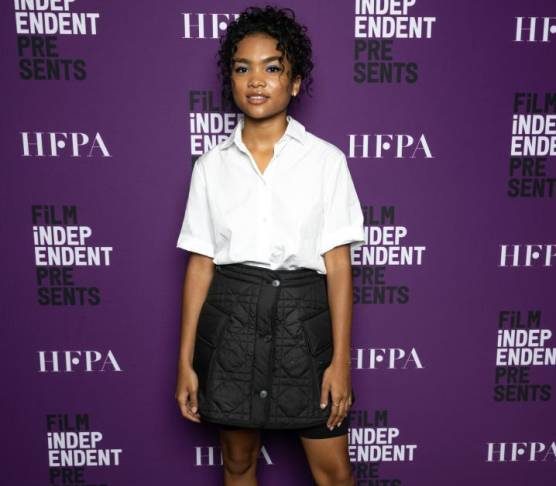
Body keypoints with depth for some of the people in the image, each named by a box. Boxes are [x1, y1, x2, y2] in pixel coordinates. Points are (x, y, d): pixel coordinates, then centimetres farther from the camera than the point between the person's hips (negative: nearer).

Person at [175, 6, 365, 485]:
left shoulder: (326, 159, -2)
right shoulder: (212, 165, 3)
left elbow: (338, 263, -3)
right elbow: (200, 264, 3)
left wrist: (341, 359, -6)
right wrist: (186, 361, 3)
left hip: (303, 317, -1)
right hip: (231, 318, 2)